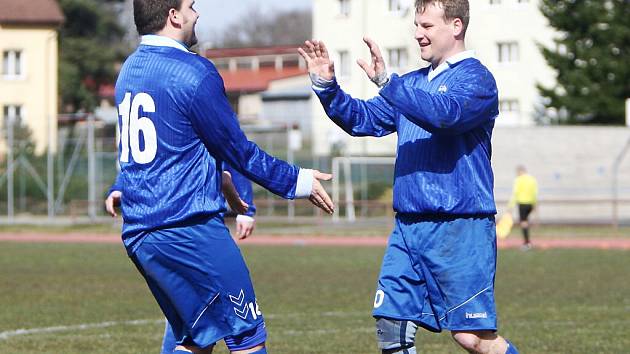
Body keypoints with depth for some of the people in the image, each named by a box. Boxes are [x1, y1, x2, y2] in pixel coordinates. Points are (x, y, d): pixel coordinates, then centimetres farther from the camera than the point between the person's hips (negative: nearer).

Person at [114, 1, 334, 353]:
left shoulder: (129, 71, 13)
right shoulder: (194, 73, -12)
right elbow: (237, 149, -6)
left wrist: (219, 182, 36)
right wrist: (295, 181, 7)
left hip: (137, 233, 9)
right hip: (189, 228, -9)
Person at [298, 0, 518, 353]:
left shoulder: (476, 78, -7)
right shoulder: (413, 83, 17)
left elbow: (443, 114, -27)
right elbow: (364, 119, 14)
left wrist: (386, 81, -34)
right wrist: (327, 85, -1)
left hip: (460, 228, -7)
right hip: (409, 226, 7)